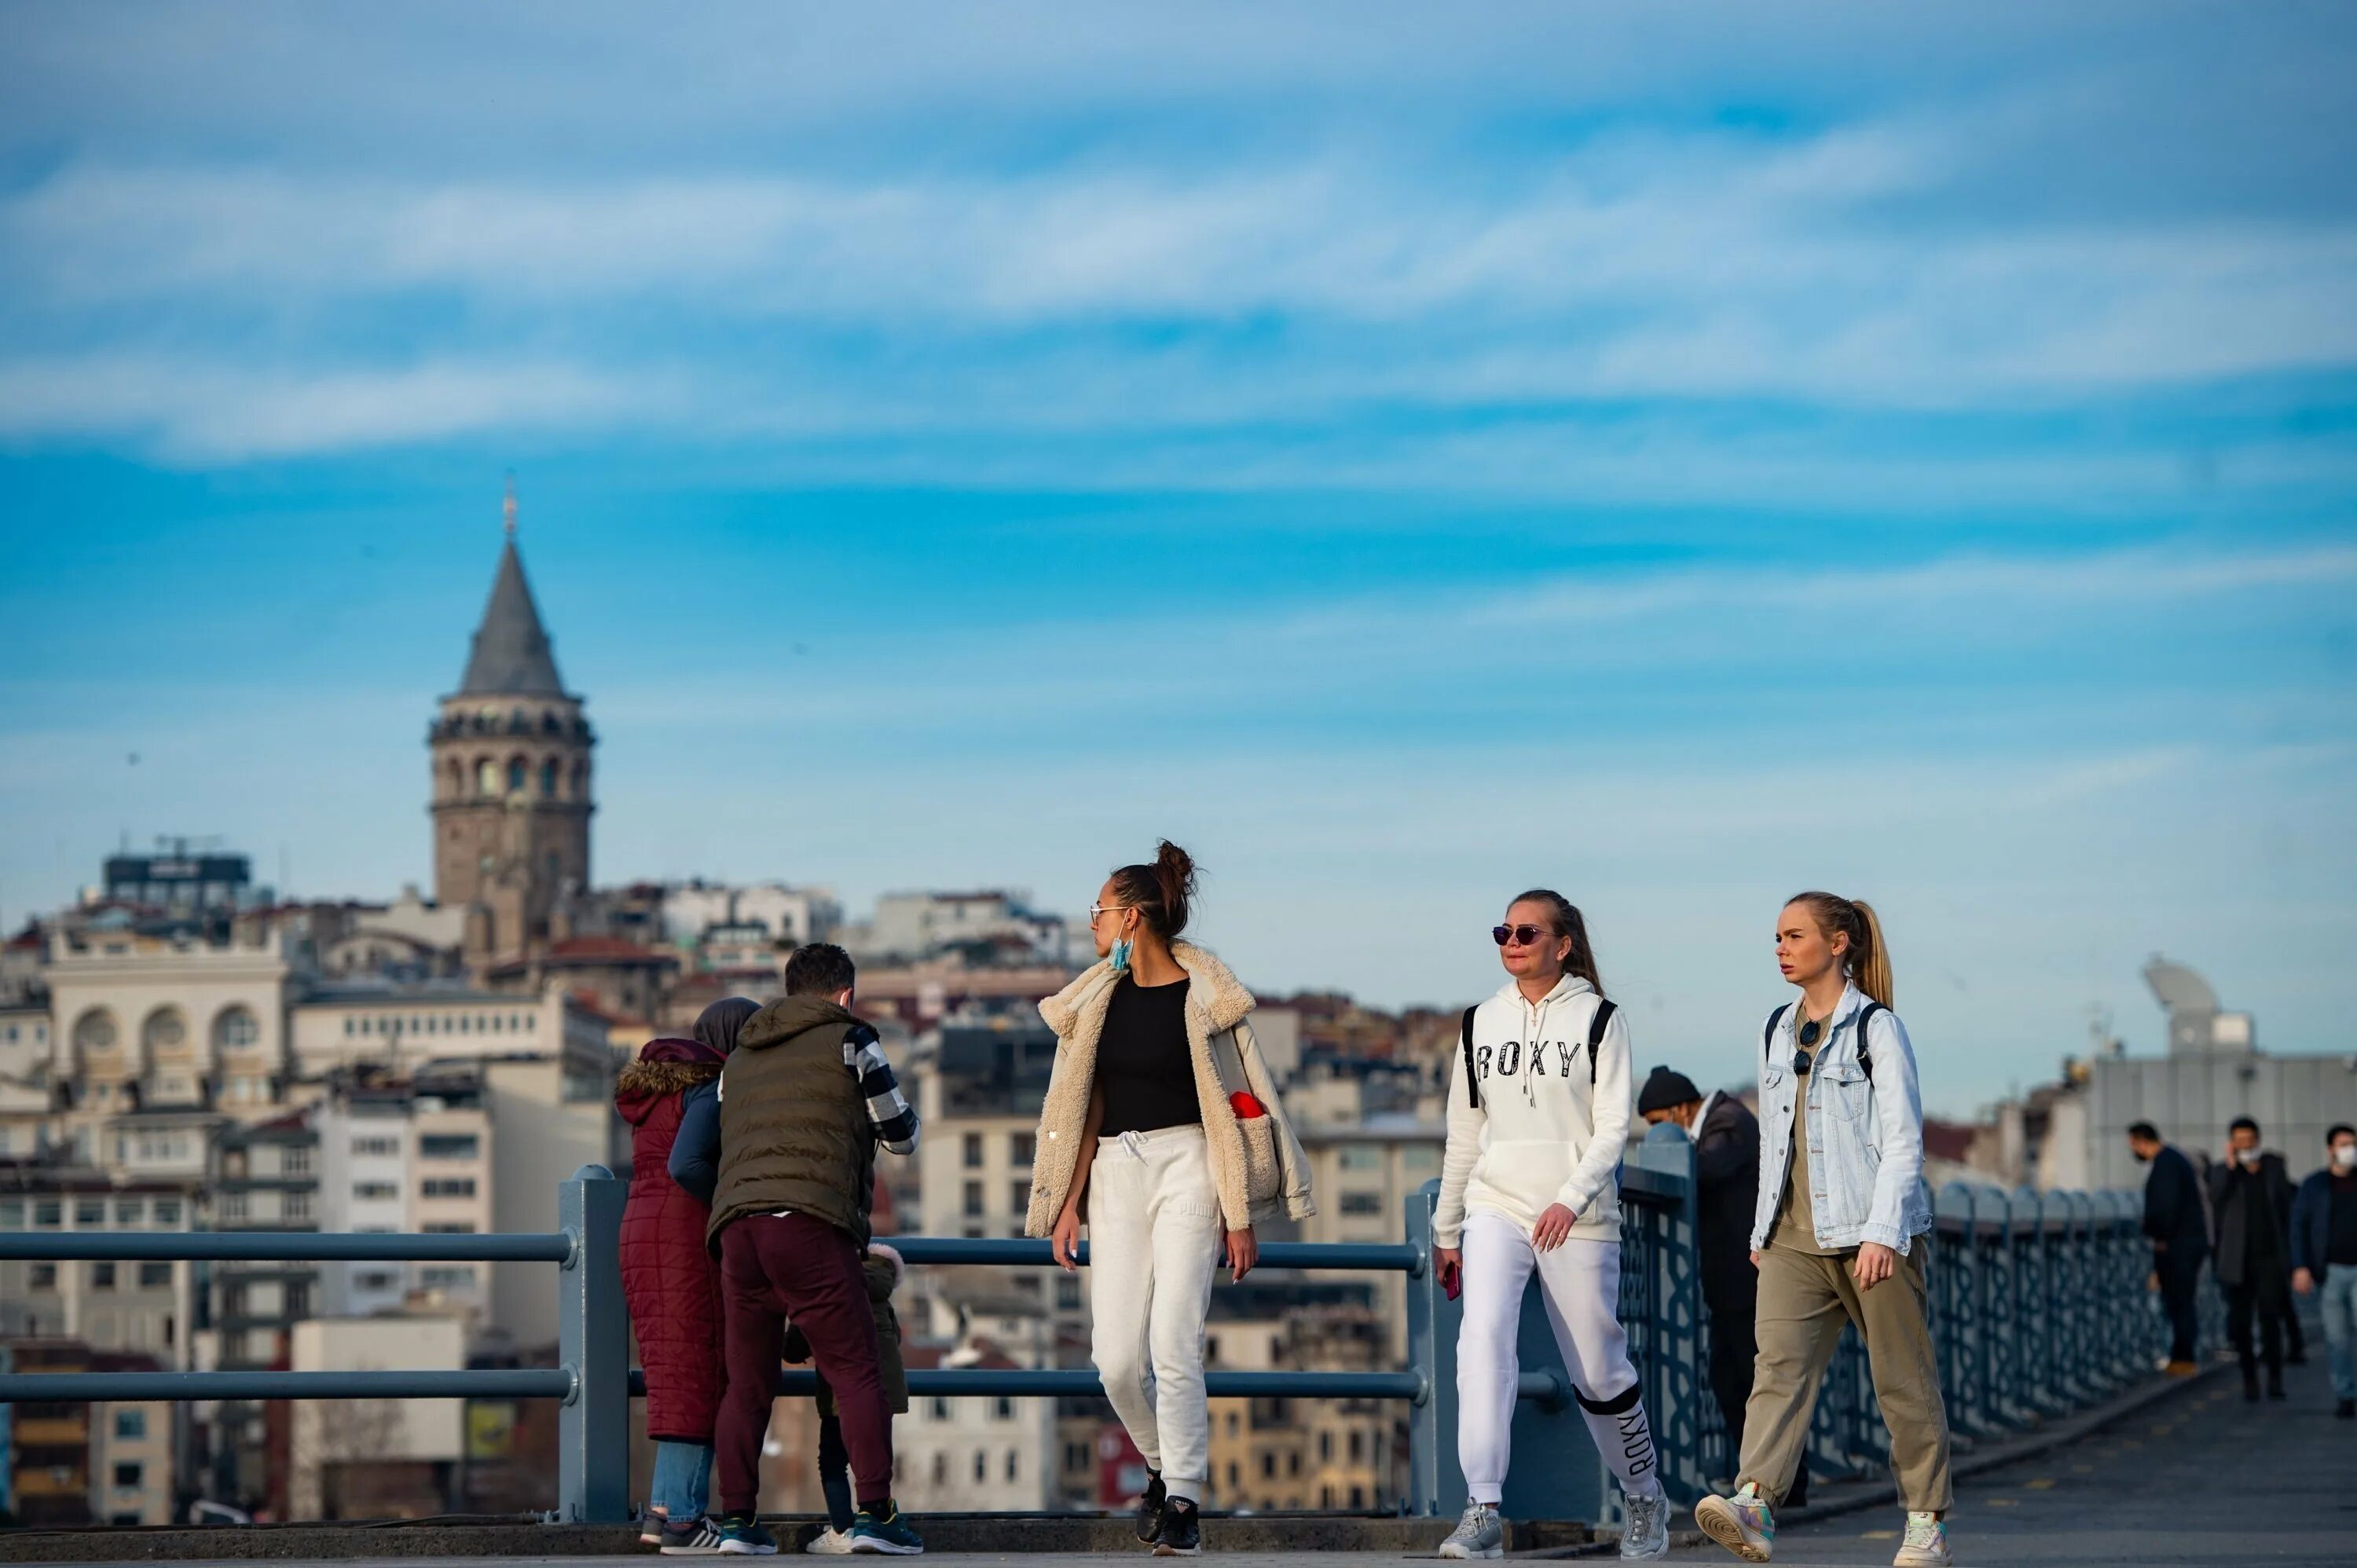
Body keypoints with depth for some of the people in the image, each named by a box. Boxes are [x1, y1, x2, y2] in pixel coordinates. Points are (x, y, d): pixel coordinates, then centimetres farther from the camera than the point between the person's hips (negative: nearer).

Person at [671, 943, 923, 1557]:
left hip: (736, 1229, 5)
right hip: (812, 1224, -5)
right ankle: (874, 1511, -11)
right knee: (856, 1372, -3)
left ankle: (736, 1517, 7)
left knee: (747, 1383, 12)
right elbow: (902, 1136, 19)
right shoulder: (849, 1040, 11)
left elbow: (686, 1164, 23)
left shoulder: (738, 1060, 27)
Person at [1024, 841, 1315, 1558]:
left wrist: (1241, 1215, -7)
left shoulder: (1205, 996, -2)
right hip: (1115, 1174, 5)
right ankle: (1166, 1466, 22)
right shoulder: (1099, 997, 13)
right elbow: (1088, 1107, 15)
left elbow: (1238, 1104, -2)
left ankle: (1183, 1504, -6)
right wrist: (1067, 1205, 8)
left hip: (1185, 1166, -5)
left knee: (1173, 1344, -14)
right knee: (1117, 1358, -3)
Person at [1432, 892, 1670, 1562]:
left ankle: (1645, 1497, 30)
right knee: (1483, 1337, -22)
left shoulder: (1598, 1020, -1)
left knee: (1599, 1372, 5)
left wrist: (1572, 1198, -22)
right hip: (1496, 1206, 2)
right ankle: (1483, 1511, -26)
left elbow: (1612, 1127, -7)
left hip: (1578, 1218, -2)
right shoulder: (1481, 1023, 11)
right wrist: (1446, 1230, 16)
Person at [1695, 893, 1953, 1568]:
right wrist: (1762, 1227, 17)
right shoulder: (1777, 1030, 14)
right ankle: (1756, 1504, -25)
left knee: (1904, 1379, 2)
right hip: (1794, 1236, 5)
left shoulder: (1875, 1027, -5)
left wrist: (1882, 1233, -18)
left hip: (1872, 1234, -5)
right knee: (1779, 1363, -12)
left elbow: (1904, 1140, -10)